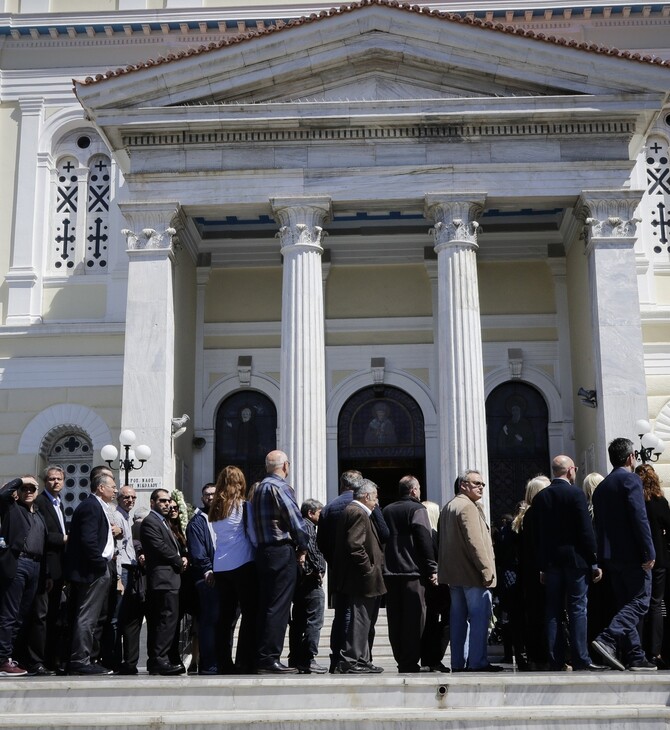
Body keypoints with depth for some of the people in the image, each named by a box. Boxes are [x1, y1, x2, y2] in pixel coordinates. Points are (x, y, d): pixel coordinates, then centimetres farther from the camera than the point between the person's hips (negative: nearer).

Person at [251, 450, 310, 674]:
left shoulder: (259, 488, 18)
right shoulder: (279, 486, -10)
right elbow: (295, 519, -15)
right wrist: (302, 548, -2)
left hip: (263, 551, 9)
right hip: (282, 552, -9)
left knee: (266, 606, 11)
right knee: (278, 607, -7)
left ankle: (261, 658, 14)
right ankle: (270, 659, -8)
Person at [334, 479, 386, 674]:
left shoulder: (350, 511, 18)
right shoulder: (358, 513, -15)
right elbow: (354, 545, -24)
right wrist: (368, 568, -18)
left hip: (356, 578, 11)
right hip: (363, 579, -11)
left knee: (364, 621, 14)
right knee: (360, 620, -6)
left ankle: (362, 661, 20)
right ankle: (351, 661, -2)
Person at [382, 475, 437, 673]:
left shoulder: (386, 511, 13)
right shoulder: (417, 509, -4)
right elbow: (425, 541, -11)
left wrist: (385, 567, 16)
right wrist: (432, 569, -8)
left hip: (390, 573, 6)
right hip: (413, 572, -6)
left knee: (395, 619, 9)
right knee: (414, 619, -2)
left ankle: (400, 660, 12)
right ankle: (410, 662, -3)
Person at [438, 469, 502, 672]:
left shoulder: (448, 507, 18)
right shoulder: (468, 507, -13)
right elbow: (474, 541, -20)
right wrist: (486, 569, -18)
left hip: (453, 572, 10)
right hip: (472, 573, -10)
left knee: (458, 617, 10)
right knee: (479, 616, -6)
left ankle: (457, 662, 12)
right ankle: (477, 661, -7)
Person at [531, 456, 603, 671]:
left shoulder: (540, 497, 6)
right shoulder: (575, 493, -8)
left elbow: (538, 534, 7)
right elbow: (586, 530, -11)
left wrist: (542, 566, 12)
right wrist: (594, 562, -5)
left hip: (551, 561, 4)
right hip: (575, 558, -4)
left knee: (553, 611, 6)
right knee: (577, 609, -1)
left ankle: (556, 661, 8)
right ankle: (580, 660, -2)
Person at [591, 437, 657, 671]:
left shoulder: (601, 487, 16)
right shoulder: (630, 479, -8)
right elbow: (639, 518, -17)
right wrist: (649, 553, -16)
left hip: (610, 555, 8)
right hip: (632, 554, -8)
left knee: (624, 604, 10)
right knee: (640, 601, -6)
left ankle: (634, 657, 10)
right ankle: (608, 639, -21)